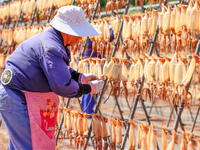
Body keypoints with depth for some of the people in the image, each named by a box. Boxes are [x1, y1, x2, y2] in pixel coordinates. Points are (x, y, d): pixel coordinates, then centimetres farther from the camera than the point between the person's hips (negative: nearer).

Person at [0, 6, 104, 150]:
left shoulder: (50, 39, 11)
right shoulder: (51, 47, -23)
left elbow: (57, 70, 26)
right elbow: (63, 86, -26)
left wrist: (81, 77, 13)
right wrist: (90, 88, -12)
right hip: (16, 101, -11)